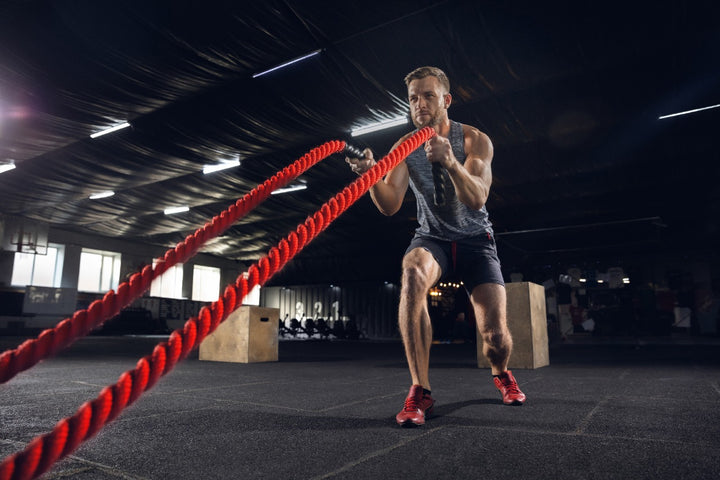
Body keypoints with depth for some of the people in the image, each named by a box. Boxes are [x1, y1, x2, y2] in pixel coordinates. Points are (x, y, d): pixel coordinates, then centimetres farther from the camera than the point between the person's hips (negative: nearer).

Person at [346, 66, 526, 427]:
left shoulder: (475, 140, -10)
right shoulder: (404, 148, -4)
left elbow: (477, 199, -27)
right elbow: (390, 205, -17)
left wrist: (450, 162, -45)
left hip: (475, 239, 0)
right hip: (432, 238, 1)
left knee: (495, 334, -13)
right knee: (412, 274, -37)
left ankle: (501, 374, 28)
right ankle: (420, 391, -29)